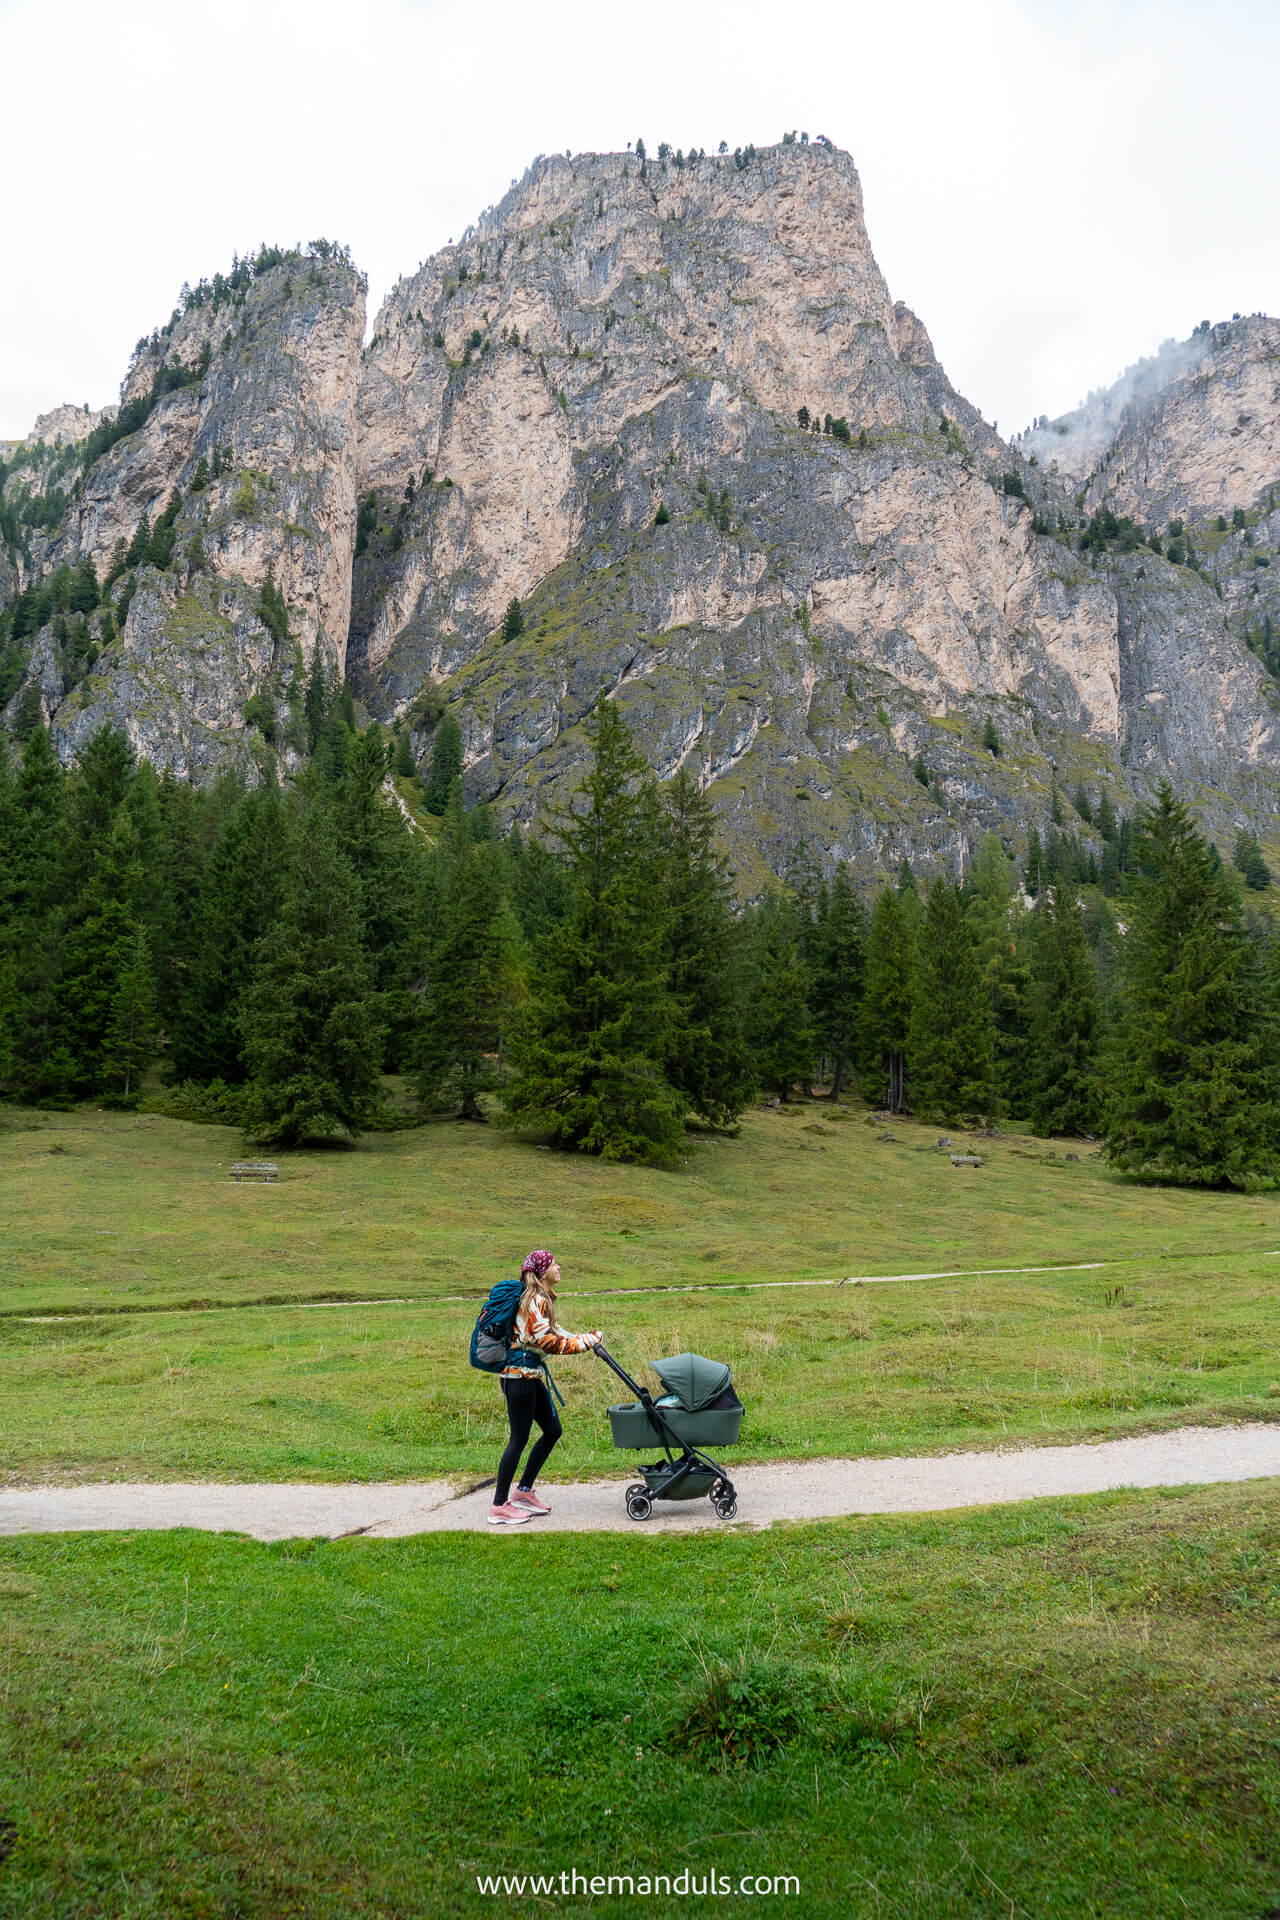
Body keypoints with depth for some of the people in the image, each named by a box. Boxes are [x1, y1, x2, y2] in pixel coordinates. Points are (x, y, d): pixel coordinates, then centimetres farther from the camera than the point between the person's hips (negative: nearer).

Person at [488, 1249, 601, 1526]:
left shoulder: (542, 1299, 15)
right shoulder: (535, 1300, -16)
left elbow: (553, 1332, 18)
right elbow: (544, 1340, -20)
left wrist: (586, 1338, 8)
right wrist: (583, 1344, -16)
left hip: (531, 1375, 10)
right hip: (520, 1373, -10)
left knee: (553, 1430, 13)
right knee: (519, 1438, -5)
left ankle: (523, 1491, 24)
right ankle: (499, 1507, 2)